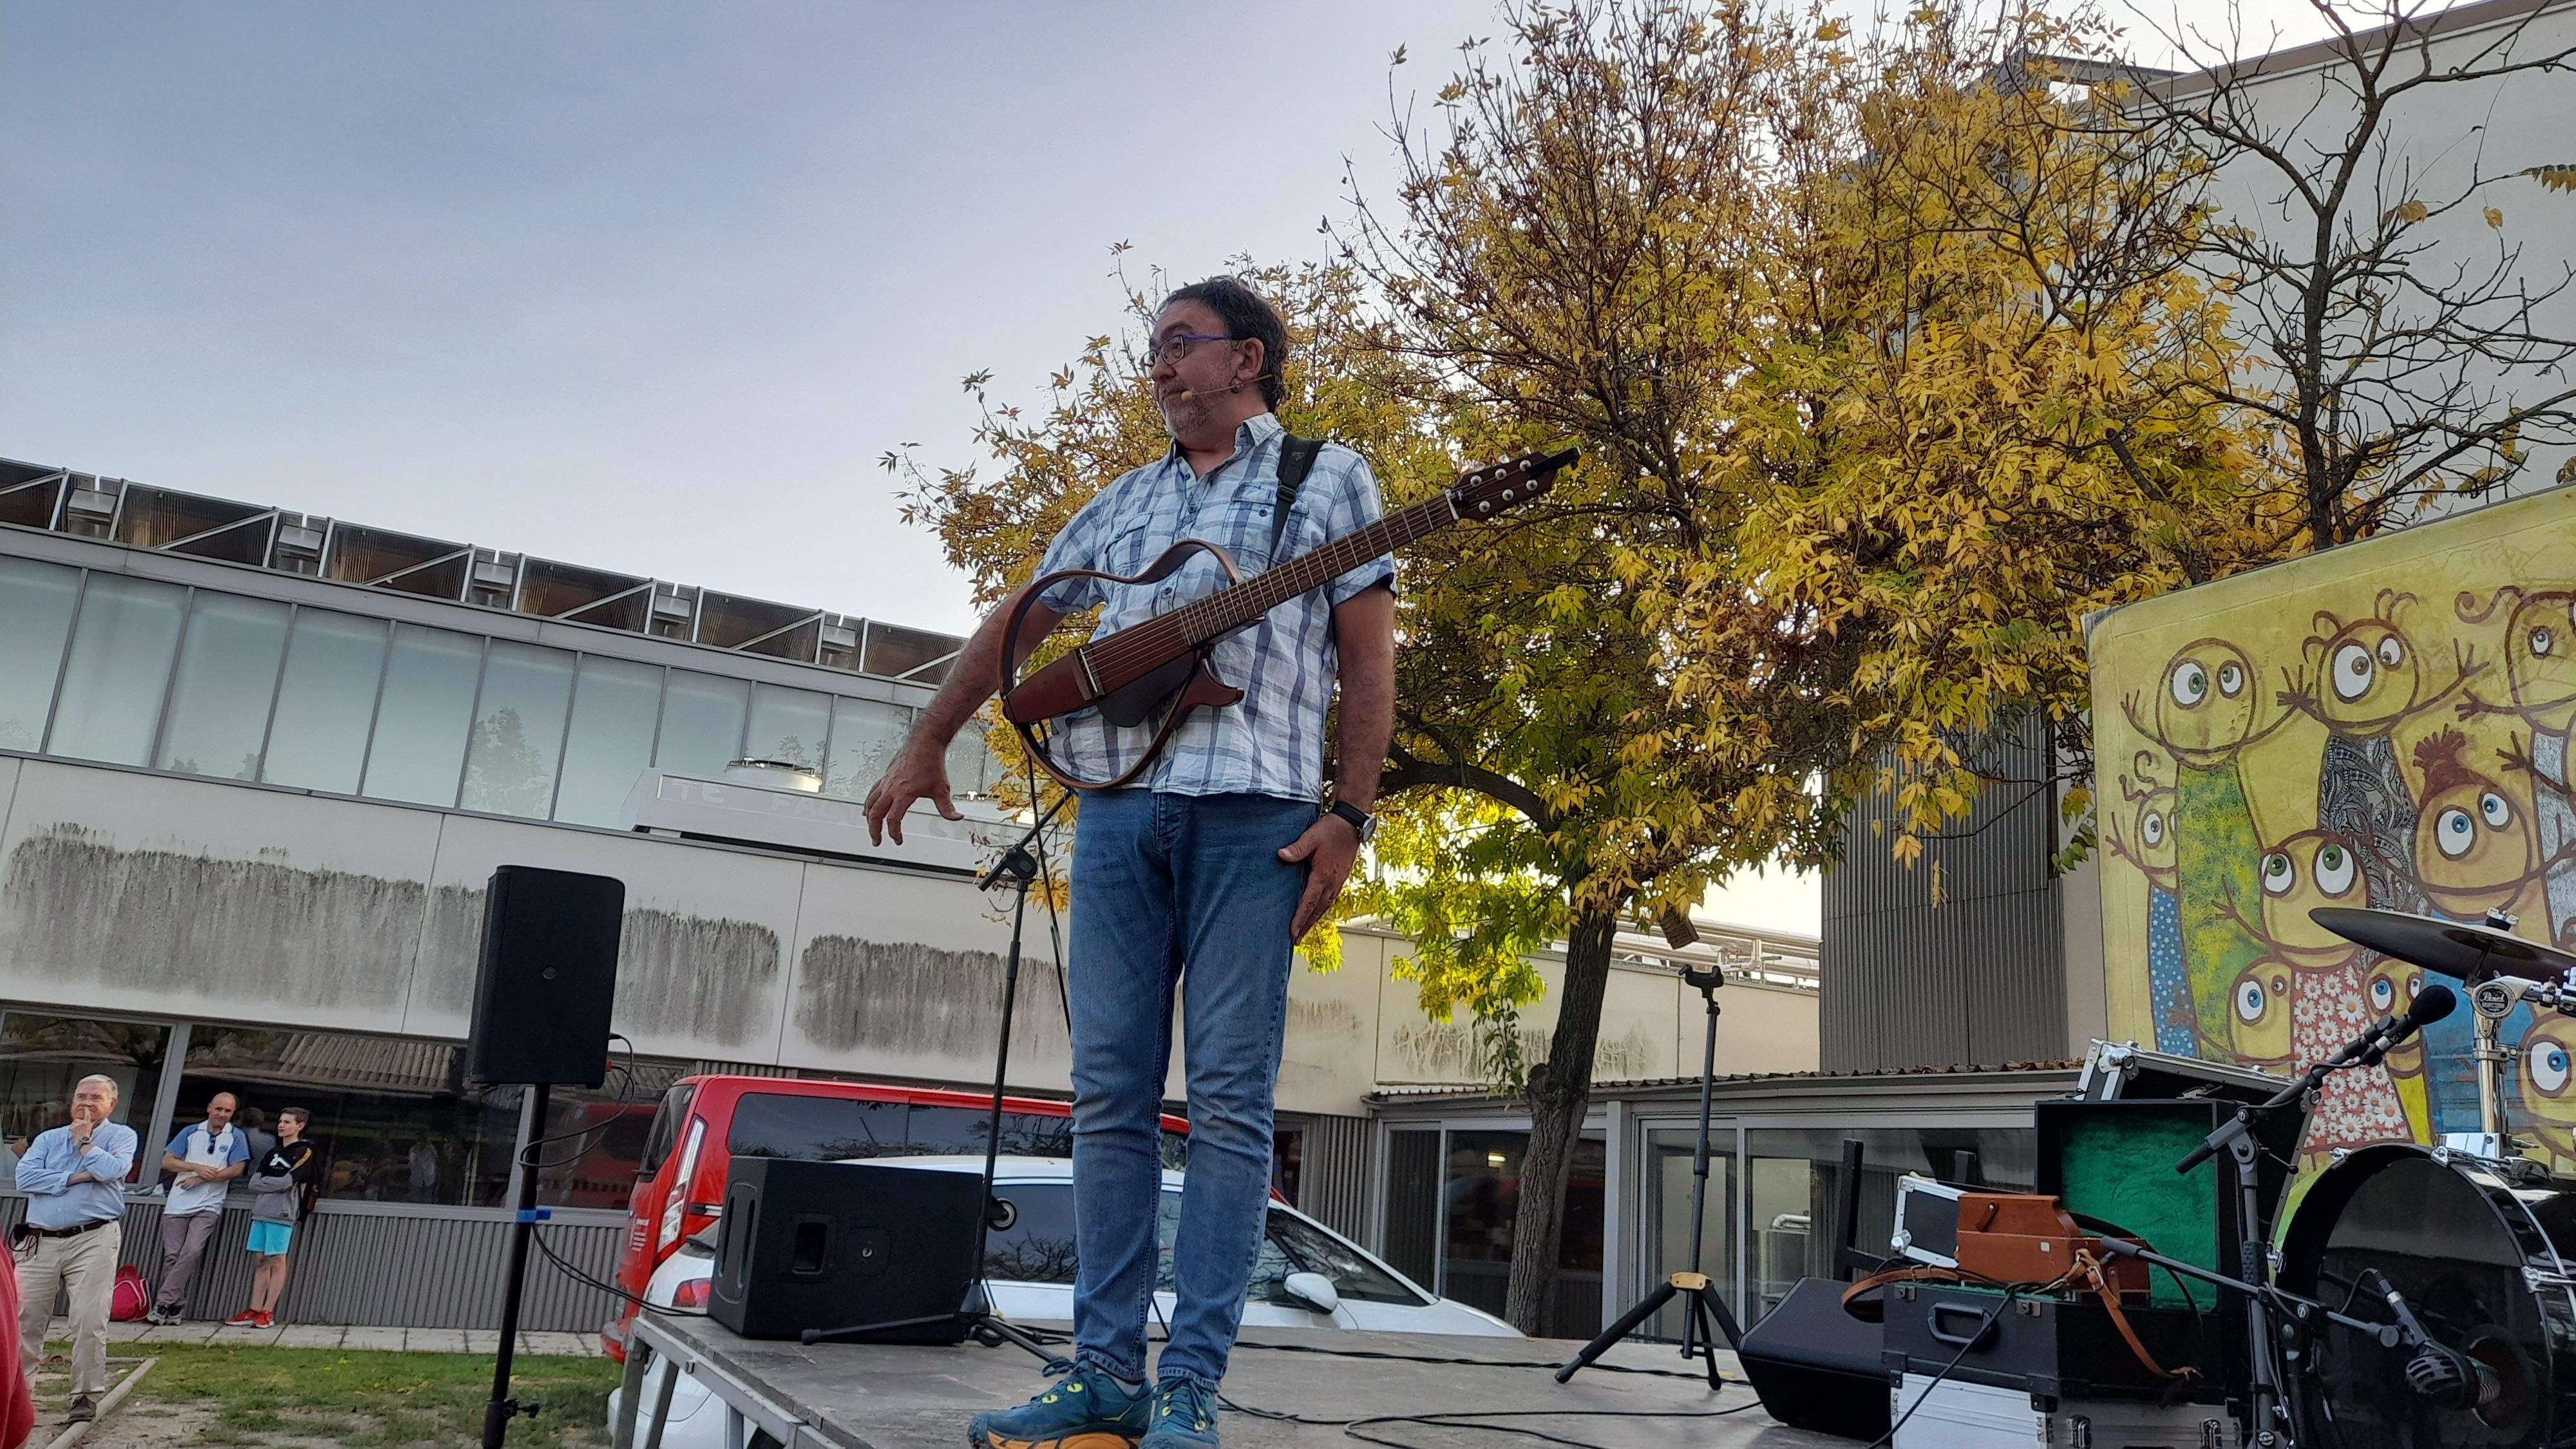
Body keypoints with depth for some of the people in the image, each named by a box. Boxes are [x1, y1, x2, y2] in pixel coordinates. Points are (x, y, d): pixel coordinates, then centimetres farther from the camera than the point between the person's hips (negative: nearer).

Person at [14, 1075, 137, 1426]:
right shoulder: (47, 1139, 18)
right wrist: (74, 1178, -7)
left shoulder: (121, 1136, 8)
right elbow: (25, 1177, 1)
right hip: (40, 1242, 4)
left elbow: (111, 1169, -12)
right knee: (24, 1318, 0)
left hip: (93, 1240, -3)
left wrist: (84, 1141, 2)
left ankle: (86, 1395, 2)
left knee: (89, 1322, -8)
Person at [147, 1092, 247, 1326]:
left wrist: (201, 1178, -9)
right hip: (178, 1203, 3)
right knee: (172, 1255, -1)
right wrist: (198, 1168, -10)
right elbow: (167, 1161, 5)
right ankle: (176, 1307, 7)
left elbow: (237, 1169, -5)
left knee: (191, 1252, -17)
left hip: (208, 1206, -2)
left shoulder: (237, 1137, 5)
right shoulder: (191, 1133, 11)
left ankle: (163, 1303, -12)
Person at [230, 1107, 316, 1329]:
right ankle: (254, 1311, 8)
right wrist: (277, 1185, -6)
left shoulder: (304, 1152, 0)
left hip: (282, 1214, -6)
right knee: (260, 1261, 6)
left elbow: (288, 1181, -13)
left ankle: (268, 1312, -2)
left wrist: (264, 1182, -1)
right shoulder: (272, 1153, 20)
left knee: (276, 1261, -4)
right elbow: (253, 1183, 10)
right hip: (261, 1211, 6)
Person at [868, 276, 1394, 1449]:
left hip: (1255, 816, -4)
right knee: (1110, 1097, 2)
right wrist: (926, 745, 17)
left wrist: (1349, 816, -8)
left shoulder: (1328, 478, 10)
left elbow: (1369, 662, 2)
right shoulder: (1122, 504, 23)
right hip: (1116, 811, 5)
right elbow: (1017, 624, 25)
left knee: (1229, 1103, -5)